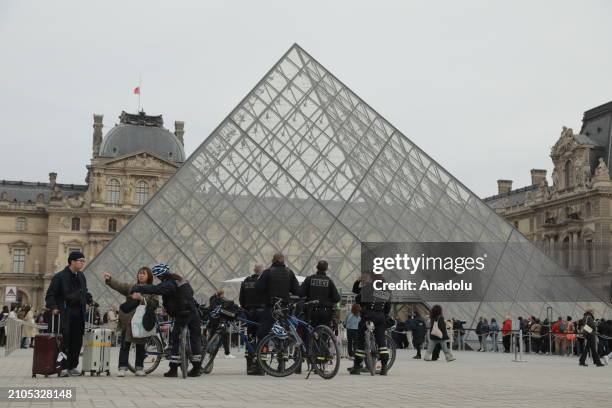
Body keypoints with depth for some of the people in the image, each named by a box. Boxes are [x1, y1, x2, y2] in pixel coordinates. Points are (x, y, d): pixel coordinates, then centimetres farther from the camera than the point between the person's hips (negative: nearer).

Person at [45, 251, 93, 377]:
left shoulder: (81, 276, 14)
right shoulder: (60, 277, -6)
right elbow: (50, 295, -7)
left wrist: (90, 300, 10)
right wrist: (53, 307, -20)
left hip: (78, 315, 7)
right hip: (64, 315, -7)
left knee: (77, 342, 8)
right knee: (64, 342, -5)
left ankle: (72, 366, 16)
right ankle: (63, 368, 1)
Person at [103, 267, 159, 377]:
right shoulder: (130, 287, 9)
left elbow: (154, 305, -7)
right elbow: (118, 285, -6)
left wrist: (142, 299, -18)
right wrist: (109, 279, -22)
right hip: (128, 321, 1)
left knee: (140, 346, 7)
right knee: (125, 345, -1)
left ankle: (139, 368, 18)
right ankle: (122, 368, 1)